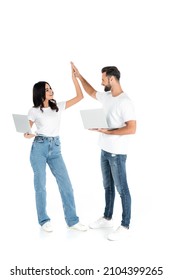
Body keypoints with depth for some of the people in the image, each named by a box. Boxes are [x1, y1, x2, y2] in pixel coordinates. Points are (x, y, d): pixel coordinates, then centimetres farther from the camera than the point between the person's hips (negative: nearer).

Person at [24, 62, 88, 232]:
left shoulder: (58, 106, 7)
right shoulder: (34, 111, -1)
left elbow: (80, 97, 3)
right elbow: (26, 131, 2)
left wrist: (74, 77, -3)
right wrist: (27, 135, -22)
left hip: (55, 149, 3)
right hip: (39, 148, -3)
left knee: (66, 184, 0)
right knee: (40, 185, 4)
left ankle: (72, 220, 9)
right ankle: (44, 220, 19)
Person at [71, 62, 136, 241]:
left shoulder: (125, 102, -20)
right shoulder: (106, 96, 7)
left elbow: (132, 129, -25)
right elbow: (92, 93, 27)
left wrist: (108, 131, -23)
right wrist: (79, 76, 23)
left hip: (117, 153, -9)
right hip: (104, 151, 9)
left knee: (122, 189, 1)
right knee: (108, 186, 19)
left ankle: (125, 226, 12)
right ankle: (107, 218, 33)